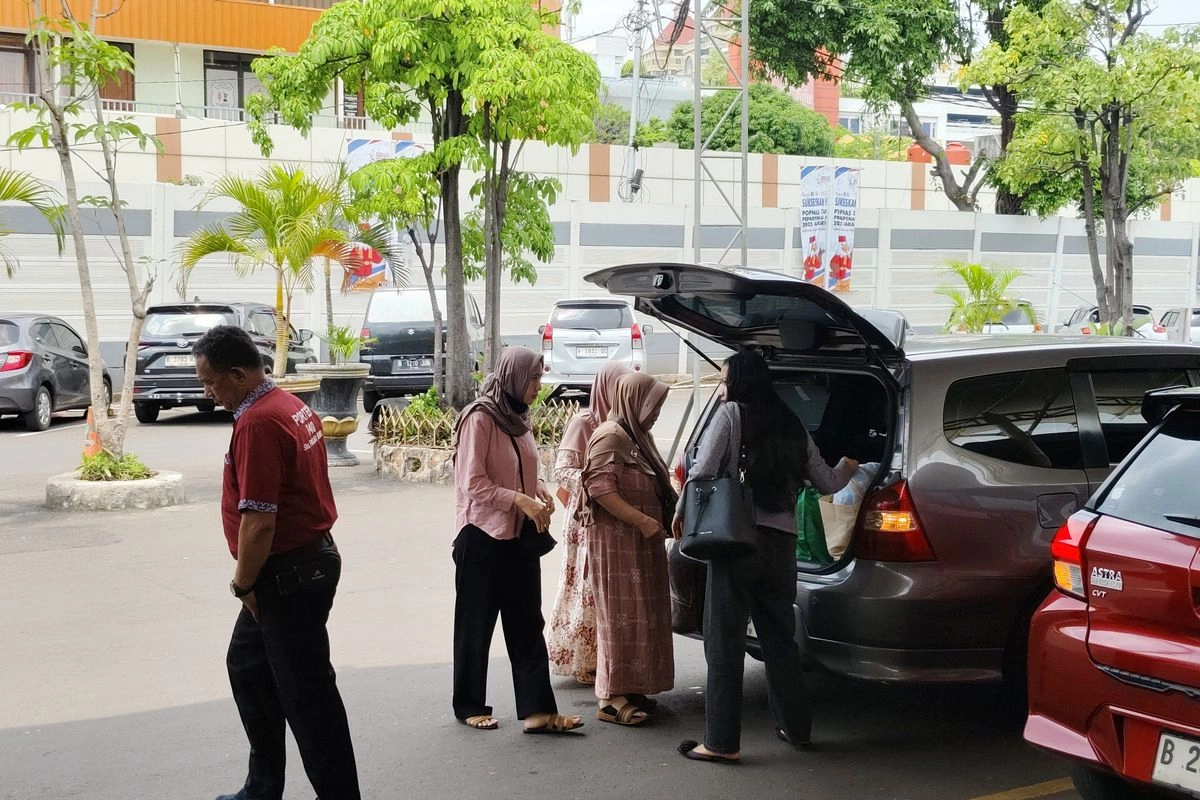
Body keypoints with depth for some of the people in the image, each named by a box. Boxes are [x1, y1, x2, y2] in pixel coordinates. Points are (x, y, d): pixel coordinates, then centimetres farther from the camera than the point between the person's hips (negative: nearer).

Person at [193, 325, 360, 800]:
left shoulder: (257, 423, -22)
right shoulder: (290, 406, 10)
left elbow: (259, 520, -26)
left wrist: (244, 583, -12)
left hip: (288, 575, -11)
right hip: (310, 558, 11)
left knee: (306, 694, -1)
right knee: (247, 668, 21)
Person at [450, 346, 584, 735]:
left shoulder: (518, 418, 10)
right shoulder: (479, 418, -15)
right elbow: (473, 483, -19)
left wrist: (541, 491, 2)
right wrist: (521, 500, -25)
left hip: (520, 537, 7)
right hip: (483, 538, -7)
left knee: (528, 626, 4)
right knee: (476, 627, 7)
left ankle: (537, 710, 4)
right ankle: (469, 706, 20)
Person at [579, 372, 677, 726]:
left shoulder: (636, 437, 18)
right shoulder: (610, 437, -12)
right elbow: (601, 489, -21)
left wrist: (669, 516, 15)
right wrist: (642, 520, -22)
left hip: (640, 544, 10)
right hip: (617, 542, -10)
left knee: (641, 615, 11)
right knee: (621, 616, -8)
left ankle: (631, 689, 18)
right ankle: (612, 697, -6)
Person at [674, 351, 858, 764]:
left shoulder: (731, 414, -2)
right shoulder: (793, 427, 14)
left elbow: (702, 471, -12)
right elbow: (827, 483, 21)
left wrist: (681, 512, 2)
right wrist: (847, 467, 42)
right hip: (782, 543, 6)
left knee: (724, 641, -2)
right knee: (780, 637, 19)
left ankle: (722, 742, -1)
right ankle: (796, 727, 28)